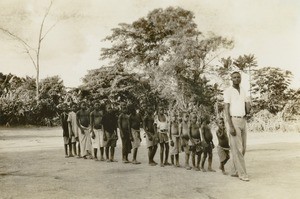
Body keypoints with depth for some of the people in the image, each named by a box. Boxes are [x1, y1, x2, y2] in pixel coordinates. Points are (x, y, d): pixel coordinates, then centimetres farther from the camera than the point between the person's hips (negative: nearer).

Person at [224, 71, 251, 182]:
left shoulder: (243, 91, 15)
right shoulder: (228, 91, -7)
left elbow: (248, 106, 13)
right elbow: (226, 109, -13)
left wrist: (248, 111, -13)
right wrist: (230, 126, -20)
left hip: (242, 121, 7)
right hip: (233, 121, -7)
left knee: (242, 148, 8)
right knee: (237, 148, -8)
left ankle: (235, 171, 17)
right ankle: (242, 173, -5)